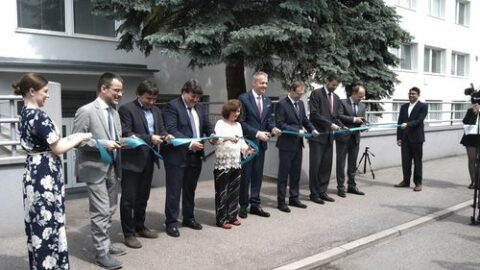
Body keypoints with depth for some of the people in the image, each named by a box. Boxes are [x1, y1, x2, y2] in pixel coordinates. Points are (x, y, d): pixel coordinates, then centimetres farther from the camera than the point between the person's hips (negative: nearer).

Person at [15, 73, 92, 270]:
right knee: (48, 224, 0)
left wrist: (71, 138, 10)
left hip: (34, 174, 10)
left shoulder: (25, 114, 10)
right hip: (45, 176, -10)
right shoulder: (38, 116, -19)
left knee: (39, 223, 18)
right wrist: (81, 138, -4)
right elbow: (57, 149, -17)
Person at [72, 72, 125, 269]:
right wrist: (103, 144, -21)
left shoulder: (114, 112, 12)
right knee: (101, 212, -4)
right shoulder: (86, 111, -12)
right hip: (95, 169, -8)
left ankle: (106, 245, 27)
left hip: (112, 168, 8)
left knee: (109, 211, 15)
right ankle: (102, 252, 7)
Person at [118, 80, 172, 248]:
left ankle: (140, 227, 31)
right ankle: (129, 233, 10)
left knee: (143, 197, 17)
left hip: (149, 159, 7)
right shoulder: (126, 109, -10)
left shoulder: (156, 110, 13)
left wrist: (166, 136, -9)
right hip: (132, 160, -7)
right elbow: (126, 134, -17)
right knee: (129, 198, 1)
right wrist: (149, 138, -23)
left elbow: (161, 130, 14)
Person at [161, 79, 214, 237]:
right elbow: (171, 130, -20)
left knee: (190, 189, 17)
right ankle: (171, 223, 10)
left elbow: (207, 125, 17)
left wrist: (212, 135, -6)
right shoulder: (172, 106, -10)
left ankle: (188, 218, 30)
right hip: (177, 155, -6)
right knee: (174, 190, 1)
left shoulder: (200, 107, 12)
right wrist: (189, 144, -28)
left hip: (195, 155, 7)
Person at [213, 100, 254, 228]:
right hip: (222, 163, -6)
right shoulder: (220, 123, -3)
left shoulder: (238, 125, 16)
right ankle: (222, 219, 5)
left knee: (235, 191, 11)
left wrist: (246, 148, -2)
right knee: (222, 192, -2)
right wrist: (229, 137, -37)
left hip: (236, 163, 6)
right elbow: (217, 138, -19)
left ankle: (232, 216, 22)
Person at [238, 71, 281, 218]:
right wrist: (257, 133, -18)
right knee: (245, 175, 3)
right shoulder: (243, 98, -10)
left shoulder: (267, 101, 11)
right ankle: (243, 205, 15)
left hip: (261, 143, 6)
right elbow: (241, 122, -14)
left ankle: (255, 205, 19)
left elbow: (268, 120, 14)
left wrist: (273, 128, -7)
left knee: (258, 175, 10)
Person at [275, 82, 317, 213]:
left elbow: (305, 120, 17)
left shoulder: (301, 103, 11)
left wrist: (312, 129, -2)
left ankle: (294, 198, 24)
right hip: (286, 144, -7)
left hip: (298, 144, 7)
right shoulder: (282, 104, -12)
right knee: (283, 174, 1)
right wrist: (297, 131, -19)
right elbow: (280, 124, -17)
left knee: (296, 172, 13)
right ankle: (281, 201, 9)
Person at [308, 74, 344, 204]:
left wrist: (342, 126, -3)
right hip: (317, 135, -6)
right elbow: (314, 114, -14)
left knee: (327, 165, 7)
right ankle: (314, 193, 7)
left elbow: (336, 117, 16)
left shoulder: (336, 98, 15)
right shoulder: (316, 93, -6)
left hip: (329, 136, 6)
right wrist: (330, 124, -19)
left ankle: (322, 192, 16)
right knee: (315, 165, -2)